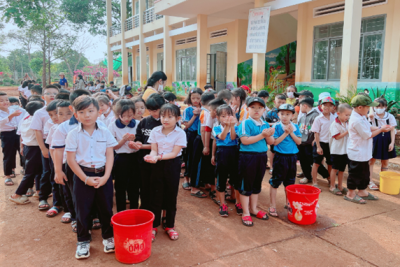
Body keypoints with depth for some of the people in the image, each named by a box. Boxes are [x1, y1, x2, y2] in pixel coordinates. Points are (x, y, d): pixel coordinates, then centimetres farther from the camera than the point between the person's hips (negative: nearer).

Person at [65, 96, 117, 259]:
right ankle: (83, 241, 25)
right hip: (82, 175, -1)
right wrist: (86, 179, -12)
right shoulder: (73, 135, -6)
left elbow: (110, 155, -1)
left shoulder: (105, 132, -1)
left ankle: (108, 237, 28)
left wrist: (105, 177, -11)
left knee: (106, 208, 10)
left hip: (103, 174, 1)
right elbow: (70, 159, -7)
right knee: (83, 210, 8)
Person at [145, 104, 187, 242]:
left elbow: (174, 153, -15)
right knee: (156, 195, 7)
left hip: (172, 165, -1)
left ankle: (170, 226, 26)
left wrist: (159, 156, -28)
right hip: (158, 166, 2)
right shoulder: (155, 131, -1)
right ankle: (153, 226, 21)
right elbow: (154, 150, -4)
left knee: (171, 196, 9)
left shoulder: (180, 133, -9)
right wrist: (152, 156, -27)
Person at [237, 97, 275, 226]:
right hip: (247, 156, -6)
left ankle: (253, 208, 34)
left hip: (261, 156, 6)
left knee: (257, 184, 18)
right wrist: (262, 135, -21)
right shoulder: (245, 123, -11)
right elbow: (245, 140, -21)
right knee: (246, 185, 4)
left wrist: (269, 136, -16)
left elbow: (271, 142, 7)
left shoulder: (265, 124, 8)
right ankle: (246, 213, 16)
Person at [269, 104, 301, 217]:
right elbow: (275, 142, -14)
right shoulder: (277, 127, -8)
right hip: (280, 157, -4)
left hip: (292, 157, 4)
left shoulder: (295, 127, 3)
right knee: (275, 182, 2)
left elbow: (299, 142, -1)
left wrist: (291, 133, -13)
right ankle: (273, 206, 13)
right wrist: (285, 133, -18)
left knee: (289, 182, 17)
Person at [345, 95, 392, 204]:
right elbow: (368, 135, -20)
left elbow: (369, 127, 13)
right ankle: (350, 194, 19)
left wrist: (381, 128, -2)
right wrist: (381, 130, -9)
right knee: (355, 173, 4)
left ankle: (362, 192, 35)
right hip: (357, 153, -10)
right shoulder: (357, 120, -27)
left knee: (364, 173, 20)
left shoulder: (361, 116, 5)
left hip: (363, 153, 10)